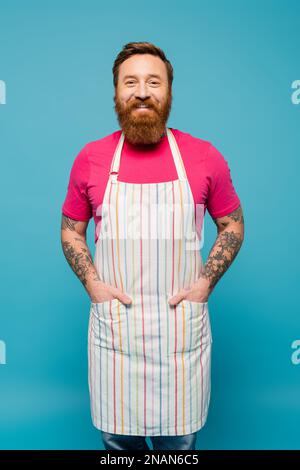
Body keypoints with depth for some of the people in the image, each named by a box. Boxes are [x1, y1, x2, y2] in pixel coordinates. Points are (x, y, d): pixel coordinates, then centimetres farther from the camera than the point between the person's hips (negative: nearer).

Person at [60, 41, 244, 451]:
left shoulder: (204, 157, -2)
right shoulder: (90, 158, 1)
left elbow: (233, 226, 7)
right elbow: (71, 232, 9)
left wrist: (205, 283, -6)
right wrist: (92, 284, -6)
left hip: (182, 326, 0)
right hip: (113, 324, 1)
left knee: (179, 439, 15)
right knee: (117, 438, 17)